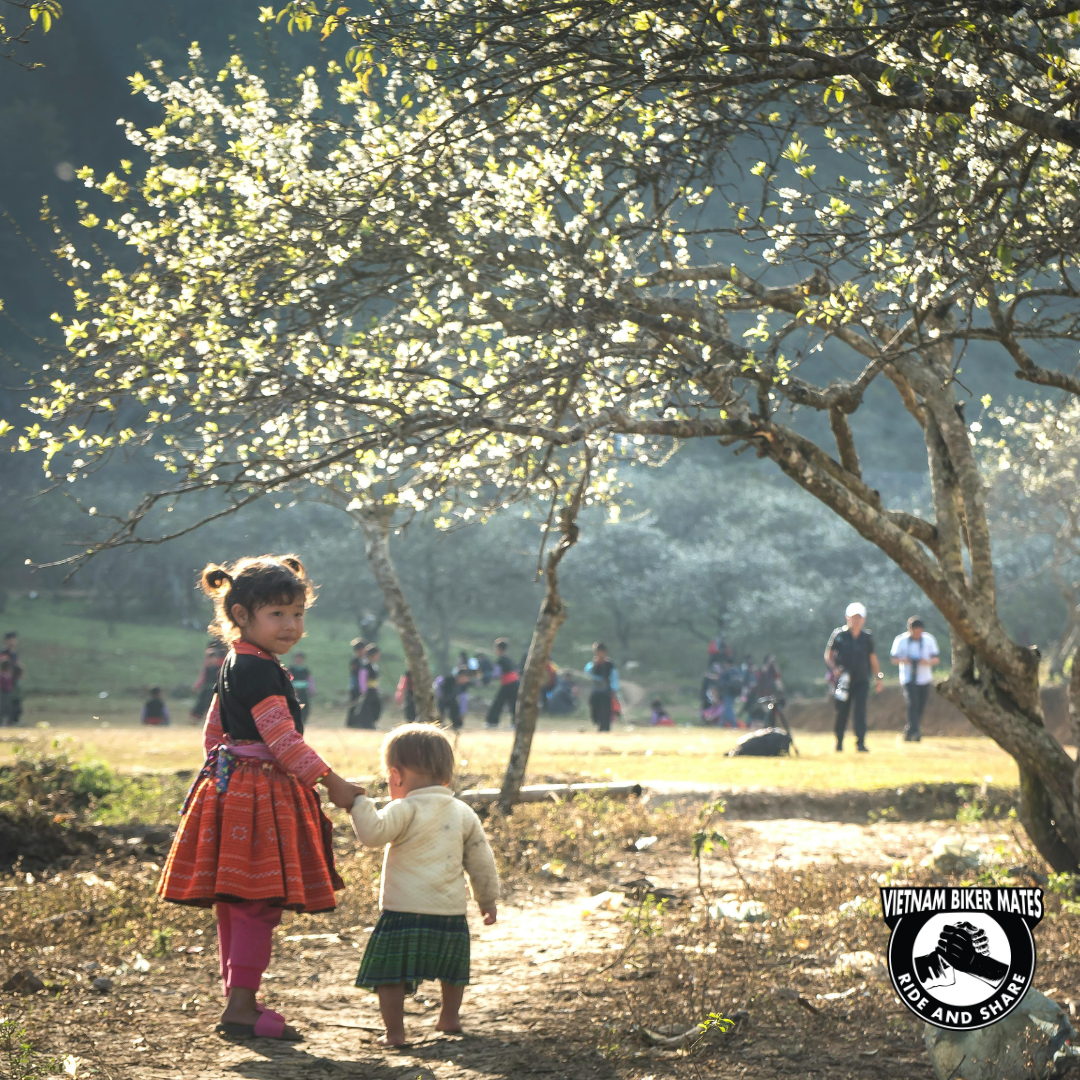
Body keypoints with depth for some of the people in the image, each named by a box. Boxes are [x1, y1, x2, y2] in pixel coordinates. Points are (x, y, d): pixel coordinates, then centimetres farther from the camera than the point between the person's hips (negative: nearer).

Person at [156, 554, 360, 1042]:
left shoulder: (234, 667, 14)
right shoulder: (260, 671, -17)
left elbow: (214, 733, 21)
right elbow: (284, 741, -20)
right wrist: (331, 782, -14)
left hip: (232, 789, 11)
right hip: (258, 794, -11)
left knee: (235, 902, 13)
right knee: (259, 902, -9)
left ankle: (237, 1000, 20)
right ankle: (241, 1005, -8)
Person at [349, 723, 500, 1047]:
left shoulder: (405, 810, -9)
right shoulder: (464, 813, 9)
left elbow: (373, 833, -24)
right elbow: (481, 862, 14)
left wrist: (358, 801, -12)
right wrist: (488, 900, 25)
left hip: (405, 909, -6)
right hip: (452, 911, 6)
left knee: (391, 974, 0)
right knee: (452, 970, 26)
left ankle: (394, 1031, -5)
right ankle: (450, 1017, 39)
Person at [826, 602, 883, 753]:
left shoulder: (867, 637, 7)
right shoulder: (838, 635, -1)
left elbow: (872, 657, 16)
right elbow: (828, 655, 3)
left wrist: (878, 677, 13)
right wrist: (835, 668, -15)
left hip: (861, 681, 1)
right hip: (843, 680, -1)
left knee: (860, 711, -11)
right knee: (841, 712, 5)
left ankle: (860, 742, -13)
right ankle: (839, 742, 19)